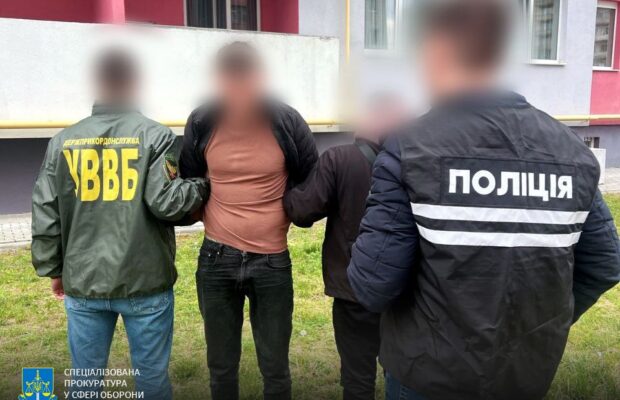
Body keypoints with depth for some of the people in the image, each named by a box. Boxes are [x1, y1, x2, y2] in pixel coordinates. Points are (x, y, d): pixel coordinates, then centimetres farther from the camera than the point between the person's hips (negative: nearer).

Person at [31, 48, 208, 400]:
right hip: (145, 281, -3)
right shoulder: (156, 136, -8)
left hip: (83, 282, 4)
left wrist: (53, 269, 18)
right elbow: (166, 202, -17)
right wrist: (203, 186, 1)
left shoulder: (63, 141, 5)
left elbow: (45, 213, 6)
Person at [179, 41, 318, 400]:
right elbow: (187, 179, 12)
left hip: (273, 261, -1)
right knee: (221, 366, 17)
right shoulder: (201, 122, -4)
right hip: (216, 260, 2)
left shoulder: (287, 121, -8)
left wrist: (287, 213, 0)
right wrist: (203, 210, 2)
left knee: (275, 367, 13)